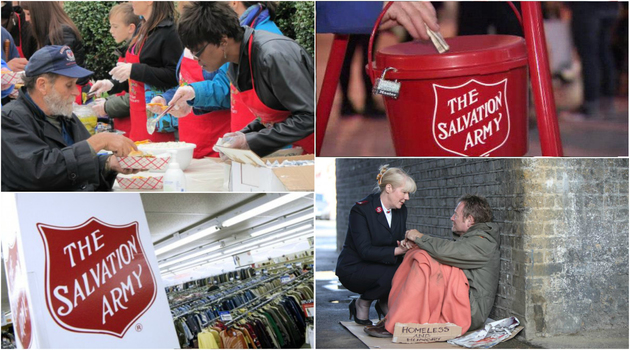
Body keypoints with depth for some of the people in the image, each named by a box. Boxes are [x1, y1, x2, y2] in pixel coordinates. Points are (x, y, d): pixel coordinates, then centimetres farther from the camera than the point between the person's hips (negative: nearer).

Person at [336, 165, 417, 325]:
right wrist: (398, 251, -34)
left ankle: (384, 303, 5)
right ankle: (362, 303, -4)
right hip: (353, 269, -6)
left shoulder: (401, 210, 4)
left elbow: (401, 241, 6)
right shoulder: (361, 210, -18)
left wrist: (406, 246, -18)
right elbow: (365, 250, -25)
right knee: (394, 273, -32)